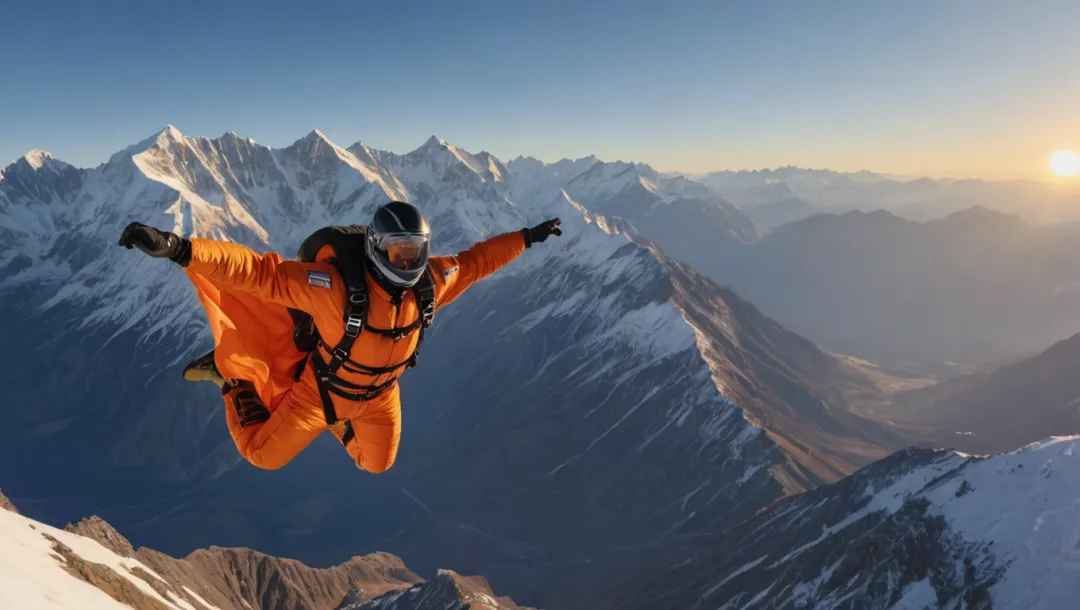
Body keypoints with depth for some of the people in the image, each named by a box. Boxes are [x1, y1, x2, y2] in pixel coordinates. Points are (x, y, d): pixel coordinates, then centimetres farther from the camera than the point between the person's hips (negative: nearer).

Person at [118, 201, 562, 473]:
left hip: (380, 393, 5)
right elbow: (260, 273, -45)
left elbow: (475, 261, -5)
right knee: (263, 455, 10)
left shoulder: (430, 284, -24)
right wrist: (177, 248, -57)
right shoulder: (336, 285, -40)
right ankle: (233, 376, 29)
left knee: (377, 464, 26)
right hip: (322, 387, -4)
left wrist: (526, 239, 2)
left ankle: (339, 423, 51)